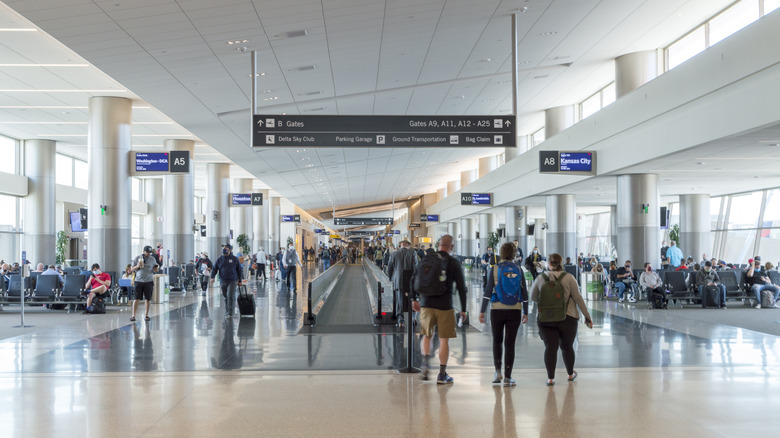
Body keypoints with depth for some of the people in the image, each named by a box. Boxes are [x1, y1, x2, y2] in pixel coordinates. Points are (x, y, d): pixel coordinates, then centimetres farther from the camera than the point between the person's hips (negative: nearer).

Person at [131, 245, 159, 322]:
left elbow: (154, 270, 12)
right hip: (138, 281, -1)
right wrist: (137, 266, -14)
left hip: (149, 281, 1)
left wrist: (156, 269, -12)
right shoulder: (137, 258, 3)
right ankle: (133, 315, 2)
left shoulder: (152, 259, 7)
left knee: (147, 299, 2)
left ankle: (146, 315, 11)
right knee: (136, 299, -3)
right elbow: (132, 269, 7)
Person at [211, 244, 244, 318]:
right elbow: (214, 269, 7)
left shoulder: (234, 259, 1)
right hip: (223, 281, 3)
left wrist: (240, 280, 6)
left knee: (231, 296, -12)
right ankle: (227, 312, 21)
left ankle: (230, 313, -10)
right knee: (226, 297, 9)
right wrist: (212, 277, -9)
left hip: (232, 281, -3)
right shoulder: (220, 259, 6)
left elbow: (239, 270, 7)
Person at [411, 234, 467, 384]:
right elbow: (461, 287, -4)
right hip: (445, 306, -2)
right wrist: (463, 309, 3)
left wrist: (414, 299, 16)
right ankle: (442, 375, 6)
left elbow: (414, 279, 6)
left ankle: (426, 362, -1)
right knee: (444, 339, 4)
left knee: (426, 335, 19)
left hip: (426, 304, 2)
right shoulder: (454, 263, -3)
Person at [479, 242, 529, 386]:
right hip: (515, 310, 1)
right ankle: (507, 377, 2)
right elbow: (524, 293, 7)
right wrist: (525, 313, 16)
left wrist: (482, 311, -2)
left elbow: (488, 291, -6)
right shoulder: (518, 270, 5)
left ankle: (498, 371, 7)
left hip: (497, 309, -1)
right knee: (510, 343, 3)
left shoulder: (494, 269, -2)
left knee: (497, 341, 16)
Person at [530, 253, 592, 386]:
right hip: (567, 318, 0)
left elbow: (533, 298, 9)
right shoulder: (569, 278, -5)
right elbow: (578, 298, -6)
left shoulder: (540, 279, -1)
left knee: (550, 347, 2)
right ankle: (570, 374, 32)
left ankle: (550, 378, -4)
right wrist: (587, 316, 0)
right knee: (567, 346, 15)